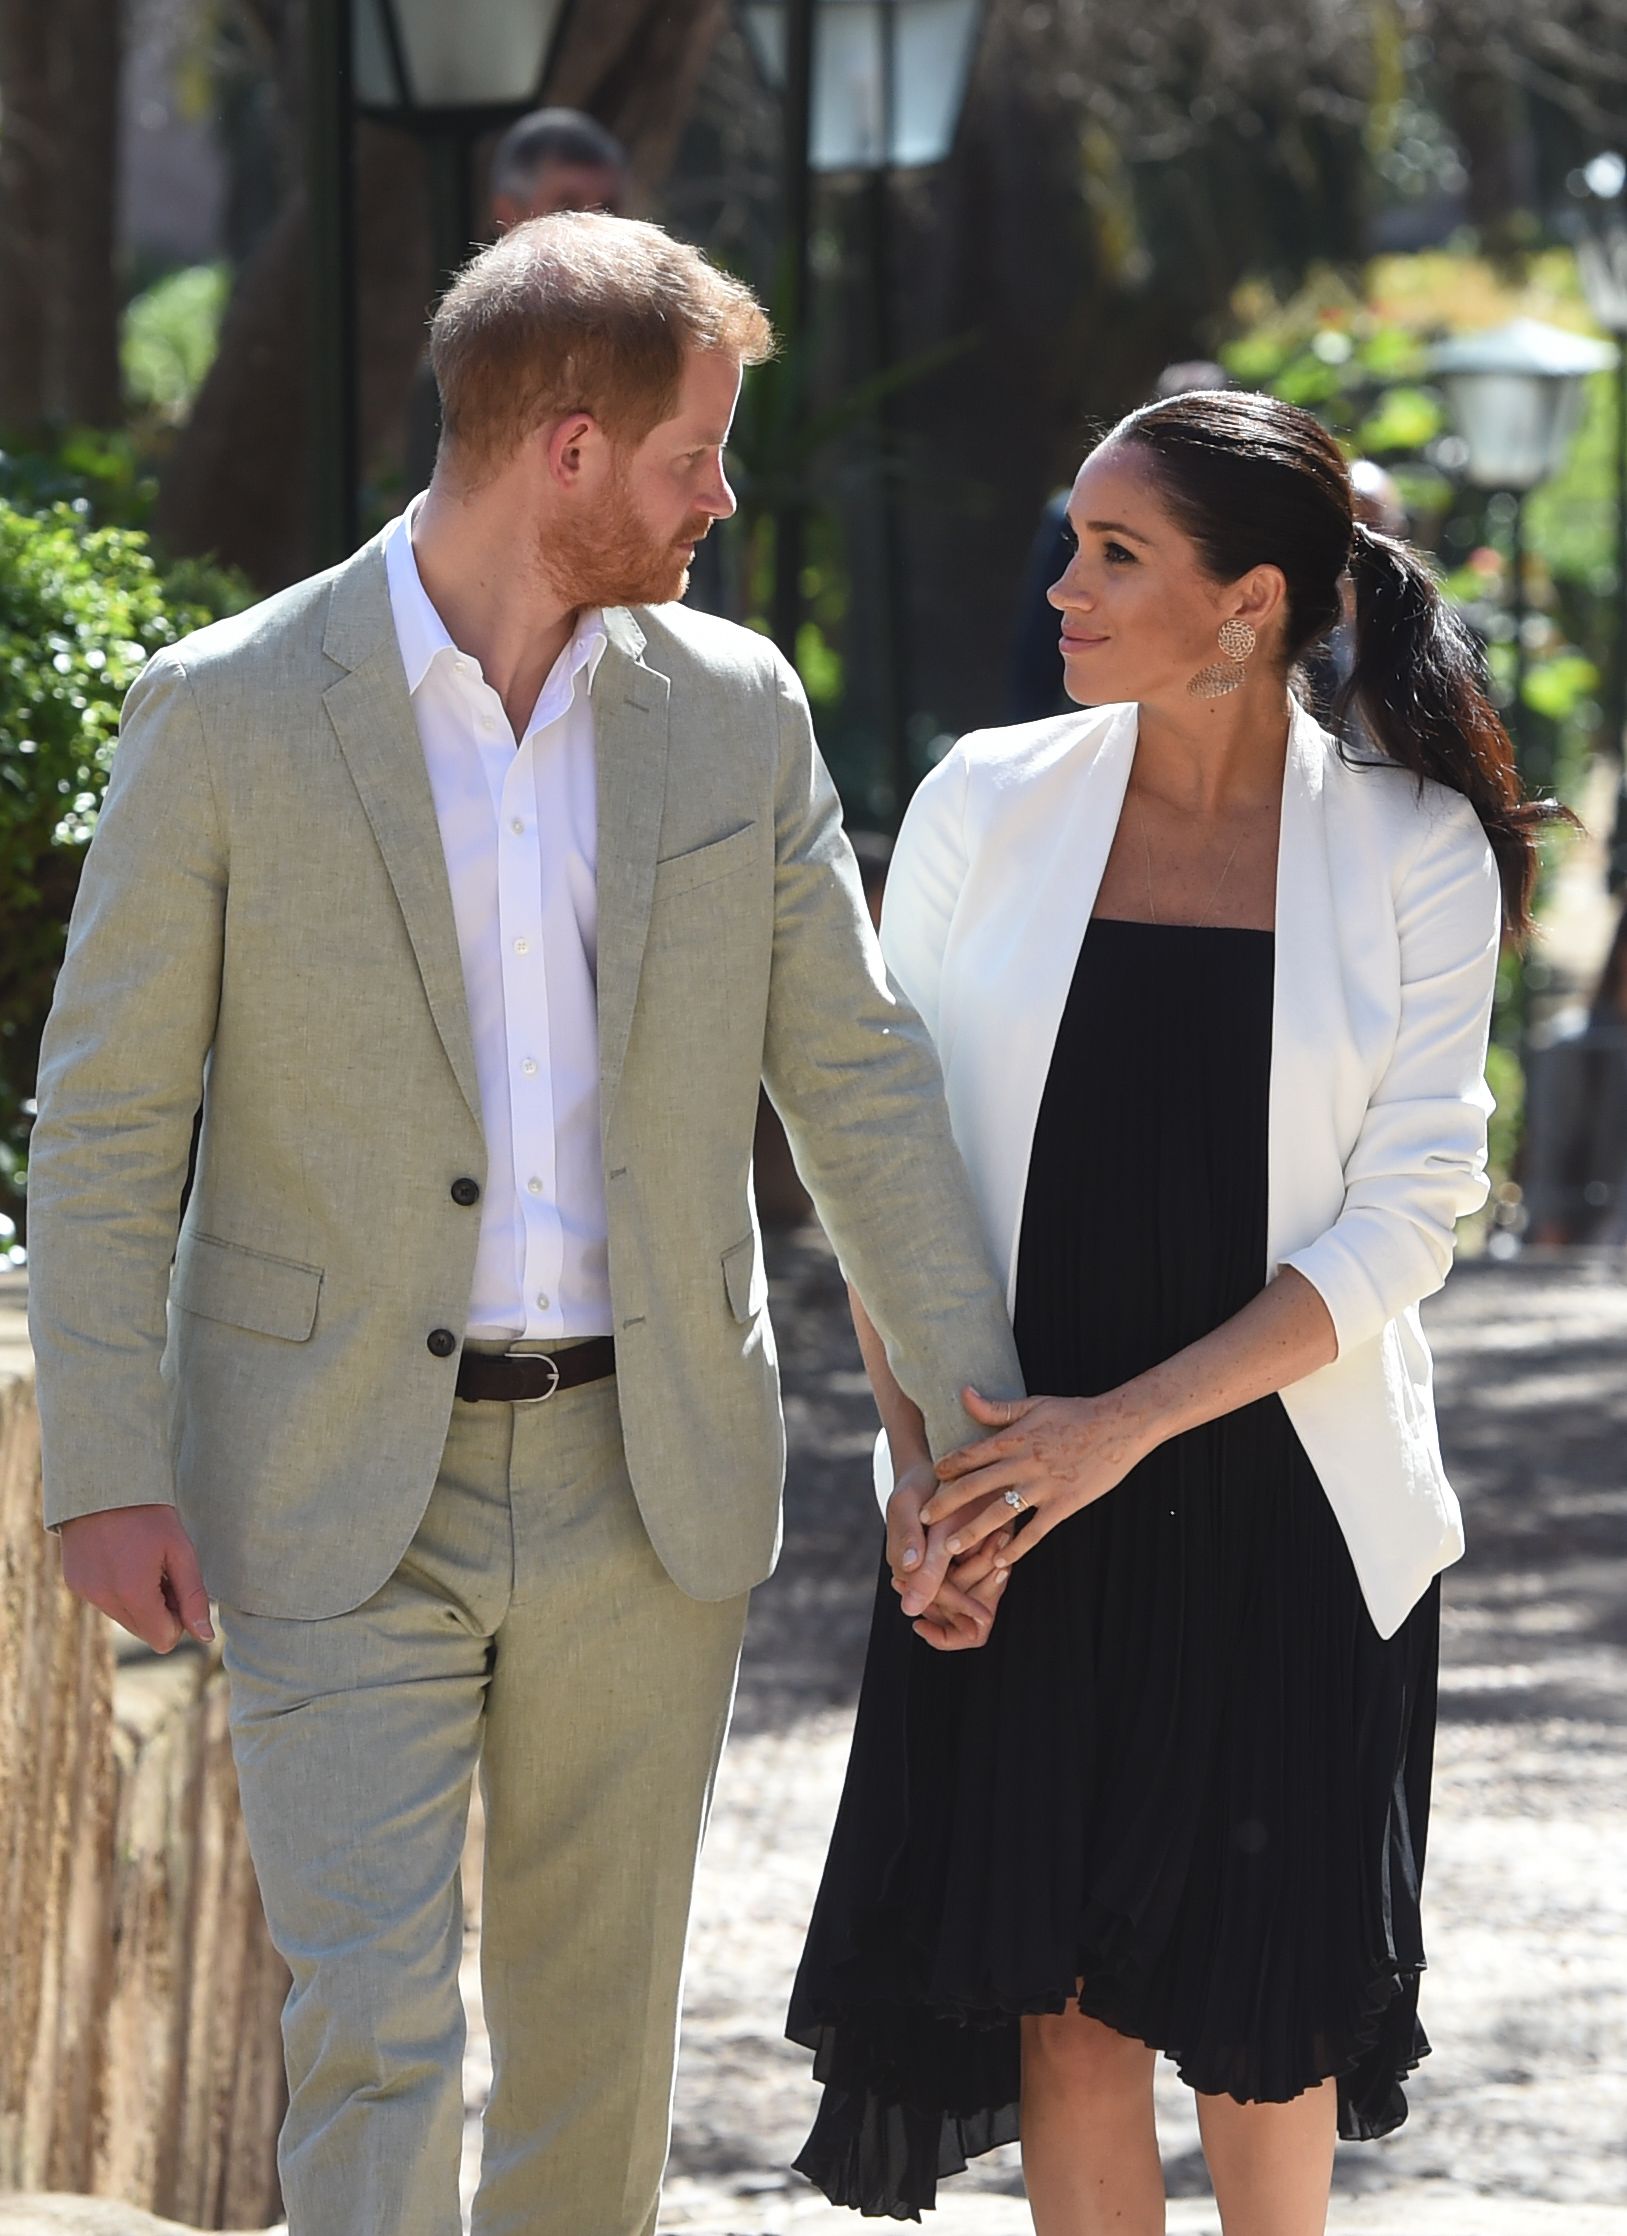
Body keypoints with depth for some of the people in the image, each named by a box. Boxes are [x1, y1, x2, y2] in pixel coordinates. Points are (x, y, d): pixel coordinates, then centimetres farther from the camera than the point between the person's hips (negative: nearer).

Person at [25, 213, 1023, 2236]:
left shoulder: (735, 711, 2)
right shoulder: (228, 715, -8)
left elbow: (853, 1075, 6)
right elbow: (105, 1114, -4)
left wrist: (972, 1415, 0)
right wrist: (103, 1472, -9)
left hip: (643, 1487, 4)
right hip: (340, 1497, -3)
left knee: (595, 2038, 11)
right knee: (372, 2035, -11)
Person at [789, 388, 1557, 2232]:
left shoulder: (1416, 854, -4)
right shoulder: (988, 804, 1)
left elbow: (1406, 1215, -8)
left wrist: (1128, 1425, -17)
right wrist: (923, 1462, -7)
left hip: (1282, 1510, -1)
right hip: (1024, 1508, 1)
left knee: (1264, 2004, 8)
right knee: (1066, 1997, 0)